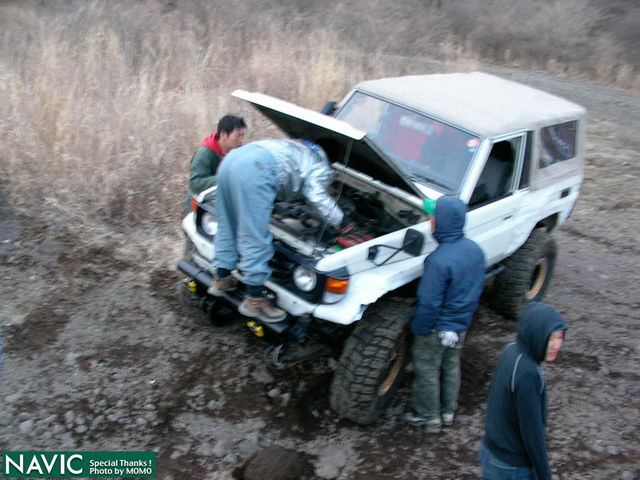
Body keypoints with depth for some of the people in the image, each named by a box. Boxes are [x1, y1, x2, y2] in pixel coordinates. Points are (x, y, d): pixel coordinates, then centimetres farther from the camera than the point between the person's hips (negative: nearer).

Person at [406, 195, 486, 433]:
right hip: (461, 325, 7)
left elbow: (429, 303, -26)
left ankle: (429, 418, 29)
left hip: (438, 328, -7)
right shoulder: (475, 249, -7)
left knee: (427, 371, 13)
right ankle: (448, 413, 40)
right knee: (451, 368, 24)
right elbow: (477, 287, 7)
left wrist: (418, 329, -12)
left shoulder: (439, 260, -31)